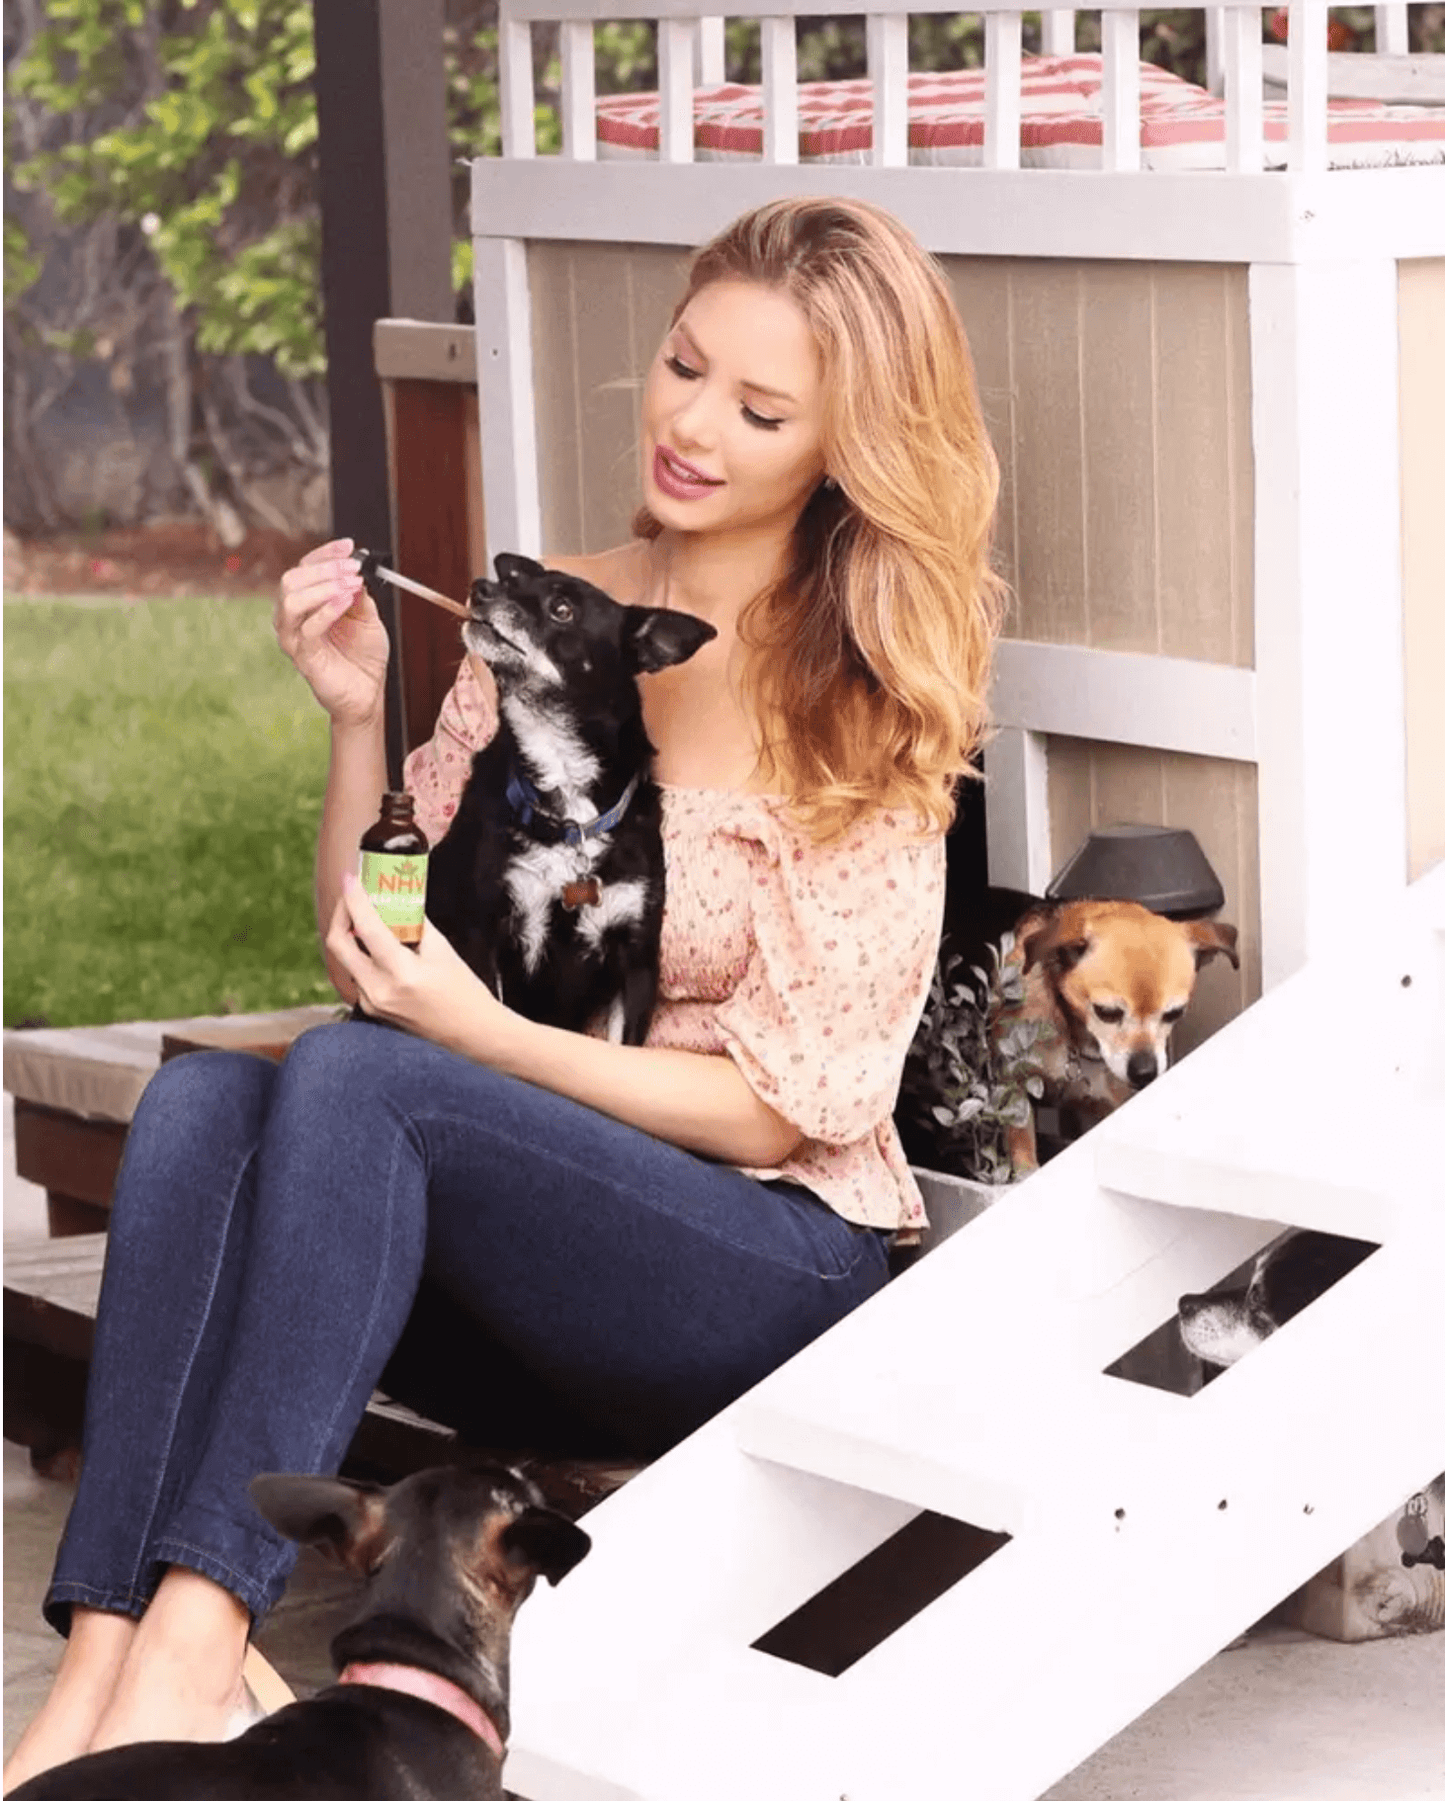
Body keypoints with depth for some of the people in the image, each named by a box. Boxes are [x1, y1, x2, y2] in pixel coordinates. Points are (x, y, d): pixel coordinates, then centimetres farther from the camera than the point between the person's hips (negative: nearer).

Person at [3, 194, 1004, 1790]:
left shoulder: (860, 708, -4)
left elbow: (780, 1111, -7)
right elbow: (369, 947, 13)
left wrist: (478, 1031, -16)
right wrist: (360, 718, -3)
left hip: (770, 1260, -5)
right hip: (523, 1236, 5)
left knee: (354, 1082, -31)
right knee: (200, 1096, -26)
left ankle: (189, 1645, -42)